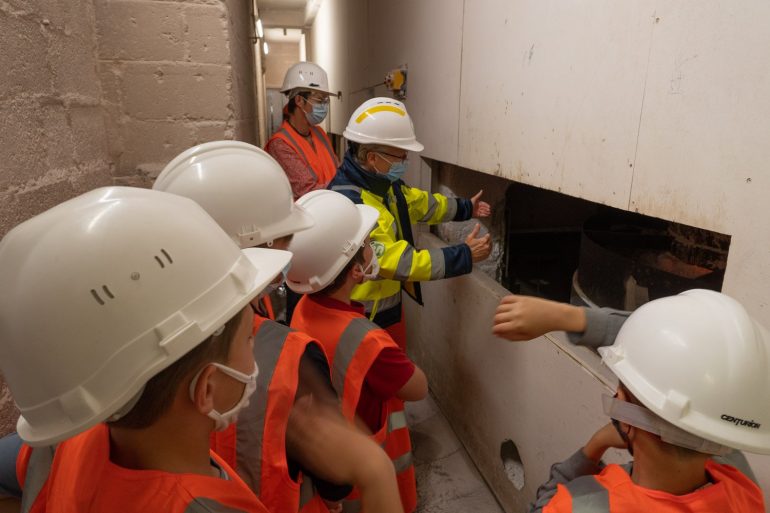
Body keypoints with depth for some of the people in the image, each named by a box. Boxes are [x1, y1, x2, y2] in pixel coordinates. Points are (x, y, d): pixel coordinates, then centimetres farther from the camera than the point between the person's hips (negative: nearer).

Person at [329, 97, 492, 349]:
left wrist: (465, 208, 25)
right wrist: (464, 256, -28)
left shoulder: (382, 182, -1)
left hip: (388, 307, 9)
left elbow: (418, 202, 19)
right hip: (363, 320, -8)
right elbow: (393, 260, -33)